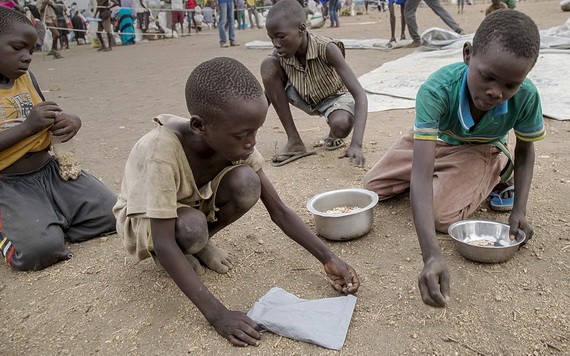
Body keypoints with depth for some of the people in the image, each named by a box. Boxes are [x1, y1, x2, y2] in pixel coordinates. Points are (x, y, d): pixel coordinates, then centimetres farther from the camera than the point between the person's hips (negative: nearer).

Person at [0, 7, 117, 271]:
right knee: (38, 249, -27)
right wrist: (27, 126, -22)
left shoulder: (26, 77, 9)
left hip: (50, 171, 6)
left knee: (114, 214, -5)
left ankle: (48, 224, 13)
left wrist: (70, 122, -4)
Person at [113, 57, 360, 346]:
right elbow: (164, 243, -38)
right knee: (192, 228, -38)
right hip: (144, 217, -4)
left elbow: (279, 212, -17)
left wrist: (328, 259, -25)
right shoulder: (164, 150, -40)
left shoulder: (235, 141, -23)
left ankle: (199, 245, 1)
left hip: (195, 203, 4)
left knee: (247, 184, -26)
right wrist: (216, 313, -41)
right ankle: (172, 257, -1)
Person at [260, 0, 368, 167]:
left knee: (341, 125, -40)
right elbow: (268, 94, -10)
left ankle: (333, 135, 3)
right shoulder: (279, 54, -23)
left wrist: (356, 144, -52)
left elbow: (359, 95, -39)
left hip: (336, 96, -4)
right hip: (305, 99, 4)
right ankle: (294, 142, -16)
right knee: (268, 65, -23)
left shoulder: (326, 48, -35)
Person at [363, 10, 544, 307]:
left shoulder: (526, 96, -31)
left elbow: (525, 151, -7)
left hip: (482, 150, -1)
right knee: (373, 188, 0)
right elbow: (420, 175, -47)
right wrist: (431, 255, -57)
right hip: (435, 141, 1)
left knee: (442, 216, -24)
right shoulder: (436, 90, -41)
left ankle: (497, 173, 3)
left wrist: (519, 209, -20)